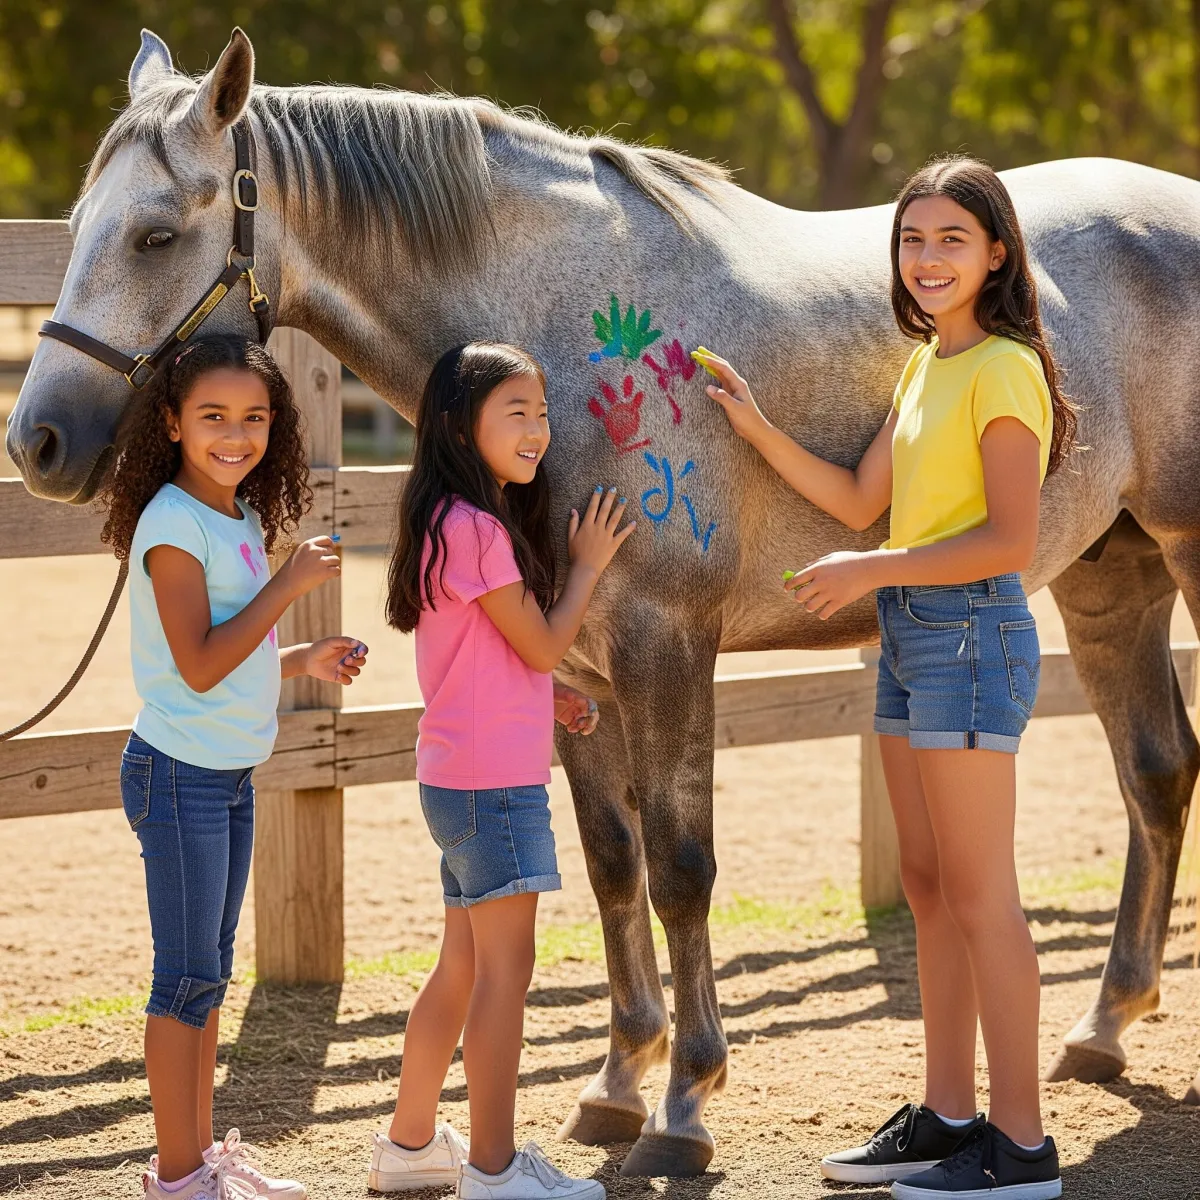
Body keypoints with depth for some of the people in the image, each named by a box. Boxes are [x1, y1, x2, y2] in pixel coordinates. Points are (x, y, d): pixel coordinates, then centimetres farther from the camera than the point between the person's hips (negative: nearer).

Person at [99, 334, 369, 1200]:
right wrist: (291, 582, -20)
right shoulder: (173, 524, -17)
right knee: (189, 975, -2)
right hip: (182, 774, -8)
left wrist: (304, 662, 5)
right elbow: (199, 666, -23)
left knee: (211, 971, 15)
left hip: (232, 775, 9)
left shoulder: (243, 519, 9)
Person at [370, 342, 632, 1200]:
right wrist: (588, 564, -1)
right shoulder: (475, 530, -18)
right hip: (493, 781, -10)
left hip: (463, 776, 10)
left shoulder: (470, 523, 14)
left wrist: (549, 700, 8)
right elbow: (545, 645, -14)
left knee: (465, 965, 17)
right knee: (505, 969, -5)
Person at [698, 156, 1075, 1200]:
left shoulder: (1003, 369, -13)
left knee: (979, 894, -6)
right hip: (910, 634, 9)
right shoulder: (924, 367, 14)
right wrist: (757, 428, 6)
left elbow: (1012, 537, -19)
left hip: (970, 632, -9)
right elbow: (860, 502, 14)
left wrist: (871, 571, -19)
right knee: (929, 886, 13)